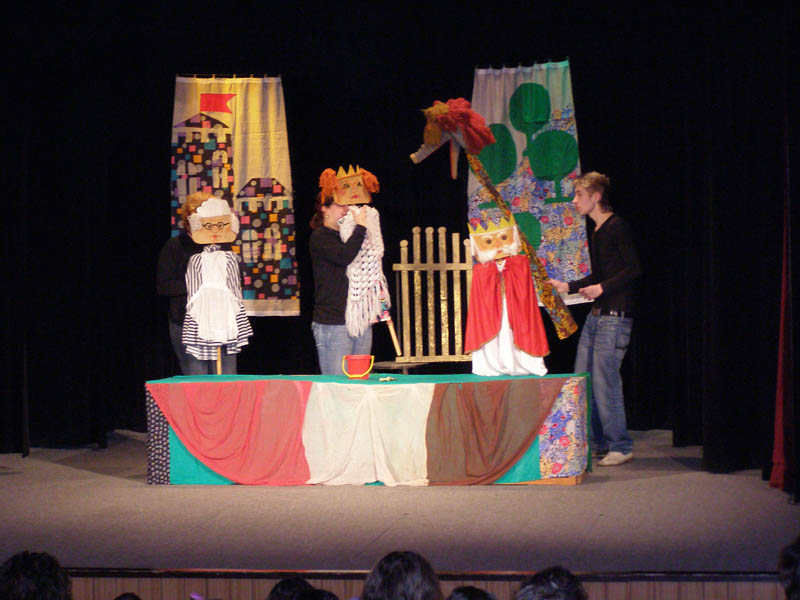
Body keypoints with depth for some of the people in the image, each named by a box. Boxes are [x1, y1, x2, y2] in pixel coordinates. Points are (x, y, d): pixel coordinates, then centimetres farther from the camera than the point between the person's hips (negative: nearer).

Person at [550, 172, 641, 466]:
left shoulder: (617, 227, -10)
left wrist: (601, 288, -19)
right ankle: (595, 442, 17)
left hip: (615, 317, -9)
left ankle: (620, 447, 0)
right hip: (596, 315, 9)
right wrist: (567, 286, 17)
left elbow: (634, 269, -16)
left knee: (605, 382, -8)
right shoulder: (597, 232, 18)